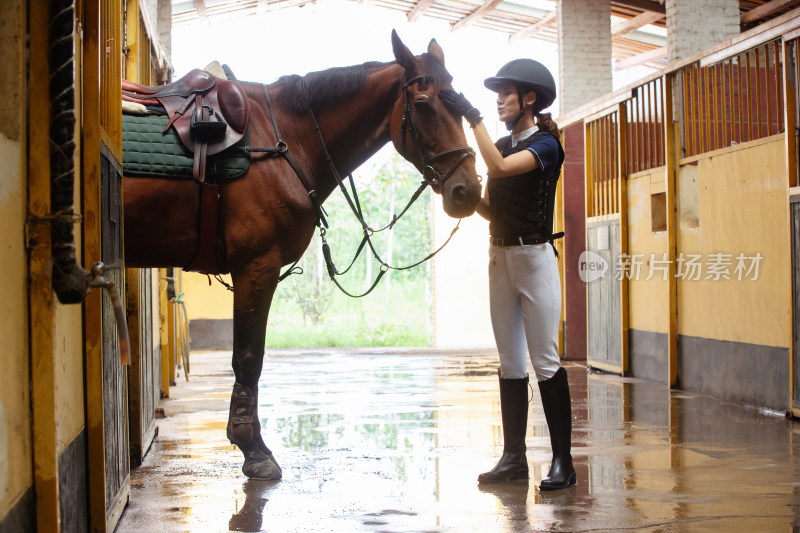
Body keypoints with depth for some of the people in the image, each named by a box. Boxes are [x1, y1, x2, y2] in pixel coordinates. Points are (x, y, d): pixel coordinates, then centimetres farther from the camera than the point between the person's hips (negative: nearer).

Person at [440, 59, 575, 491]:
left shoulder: (545, 145, -8)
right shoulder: (503, 145, 14)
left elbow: (501, 167, -26)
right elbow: (491, 210, 12)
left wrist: (472, 116, -23)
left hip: (534, 256, -7)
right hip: (499, 256, 7)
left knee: (545, 361, -7)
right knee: (509, 362, 8)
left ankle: (563, 460, -2)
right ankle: (514, 457, 13)